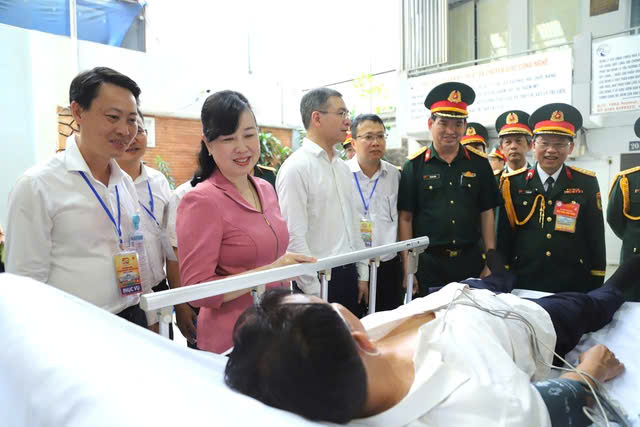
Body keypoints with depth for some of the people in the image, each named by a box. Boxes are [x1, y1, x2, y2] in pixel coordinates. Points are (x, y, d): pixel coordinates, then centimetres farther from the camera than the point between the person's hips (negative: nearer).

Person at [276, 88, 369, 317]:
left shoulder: (342, 166, 11)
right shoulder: (296, 167, -14)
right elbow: (294, 237, -18)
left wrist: (362, 275, 13)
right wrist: (315, 292, -15)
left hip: (349, 274, 8)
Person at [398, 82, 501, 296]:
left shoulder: (479, 164, 5)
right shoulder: (414, 166, -1)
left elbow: (486, 214, 8)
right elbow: (405, 218, -2)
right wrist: (407, 269, -5)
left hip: (471, 263, 2)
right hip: (428, 264, -2)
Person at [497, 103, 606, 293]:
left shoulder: (586, 183, 2)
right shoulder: (513, 183, -1)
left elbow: (596, 237, 3)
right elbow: (504, 236, 1)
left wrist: (596, 287, 2)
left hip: (573, 287, 1)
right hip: (523, 284, 0)